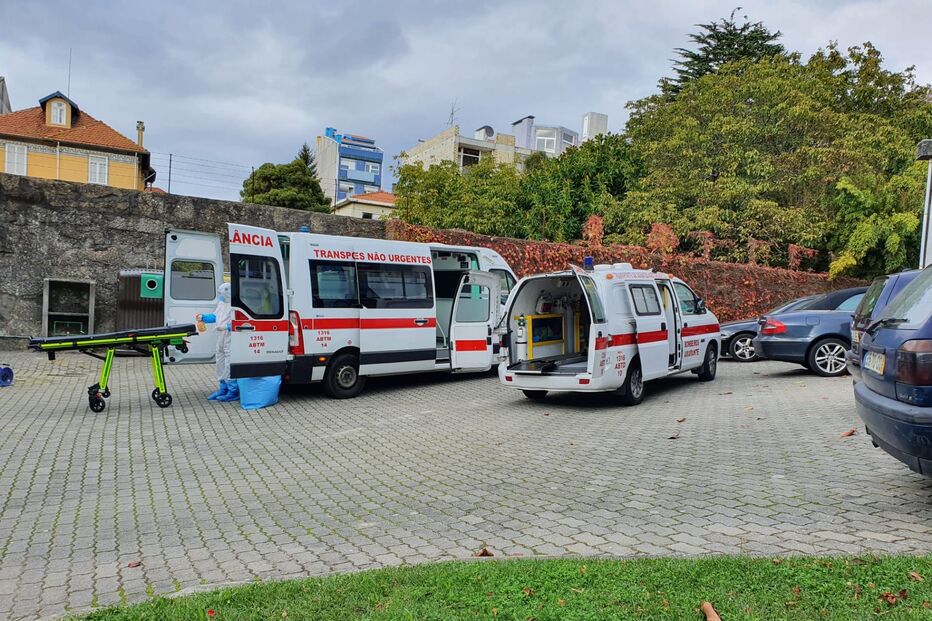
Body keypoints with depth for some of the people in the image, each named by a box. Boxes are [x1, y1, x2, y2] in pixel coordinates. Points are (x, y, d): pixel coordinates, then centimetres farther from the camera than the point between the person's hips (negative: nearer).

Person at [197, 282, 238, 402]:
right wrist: (203, 317, 16)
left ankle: (233, 391, -3)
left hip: (230, 338, -11)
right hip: (221, 337, 11)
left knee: (229, 365, -9)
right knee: (221, 364, 17)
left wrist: (226, 327, -28)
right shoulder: (221, 303, 15)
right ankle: (223, 388, 29)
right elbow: (215, 316, 26)